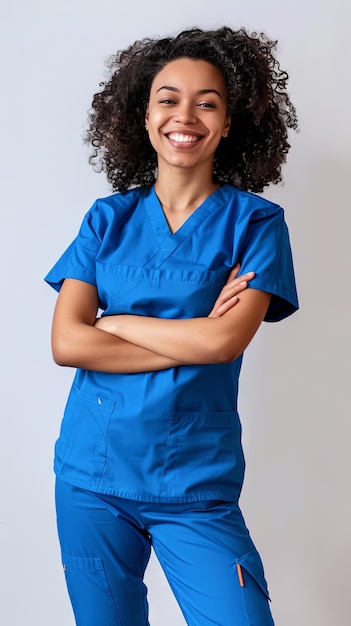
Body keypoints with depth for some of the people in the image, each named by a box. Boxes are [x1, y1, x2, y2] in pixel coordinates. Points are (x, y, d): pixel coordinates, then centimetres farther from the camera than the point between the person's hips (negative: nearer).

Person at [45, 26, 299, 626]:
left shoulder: (254, 221, -2)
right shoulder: (109, 218, 4)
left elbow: (226, 340, -15)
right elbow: (66, 342, -7)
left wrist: (110, 322, -7)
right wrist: (193, 340, -12)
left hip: (197, 487, -2)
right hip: (91, 476, 2)